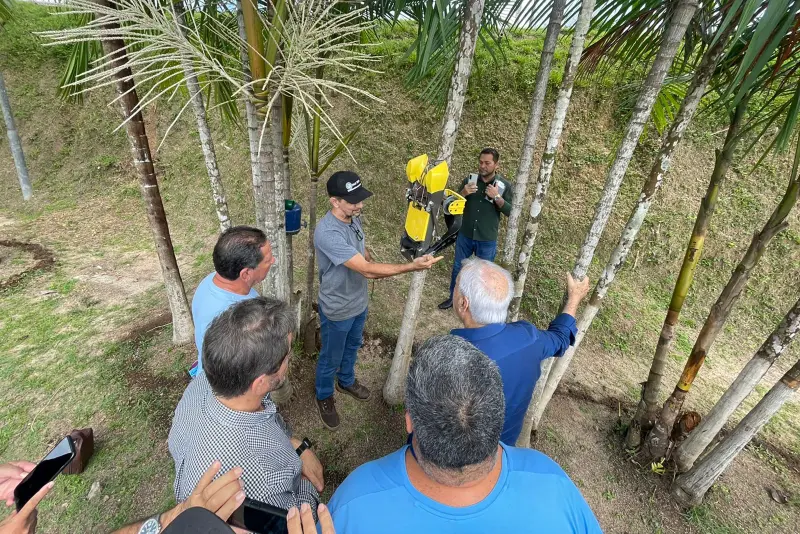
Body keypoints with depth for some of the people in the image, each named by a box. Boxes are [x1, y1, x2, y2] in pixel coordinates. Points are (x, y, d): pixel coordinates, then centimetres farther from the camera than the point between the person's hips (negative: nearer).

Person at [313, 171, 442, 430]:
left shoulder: (354, 218, -7)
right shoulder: (328, 233, -35)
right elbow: (366, 270, -37)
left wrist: (374, 267, -5)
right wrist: (412, 266, -37)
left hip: (359, 302, 7)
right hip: (337, 310, -7)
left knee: (352, 347, 29)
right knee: (331, 358, 17)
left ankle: (347, 381, 56)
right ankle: (324, 397, 44)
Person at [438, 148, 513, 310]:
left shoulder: (505, 185, -7)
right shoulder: (469, 180, -2)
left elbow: (511, 212, -11)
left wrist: (497, 197, -23)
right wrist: (463, 193, -19)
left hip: (487, 240, -2)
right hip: (465, 235, 3)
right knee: (458, 268, 15)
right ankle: (453, 298, 35)